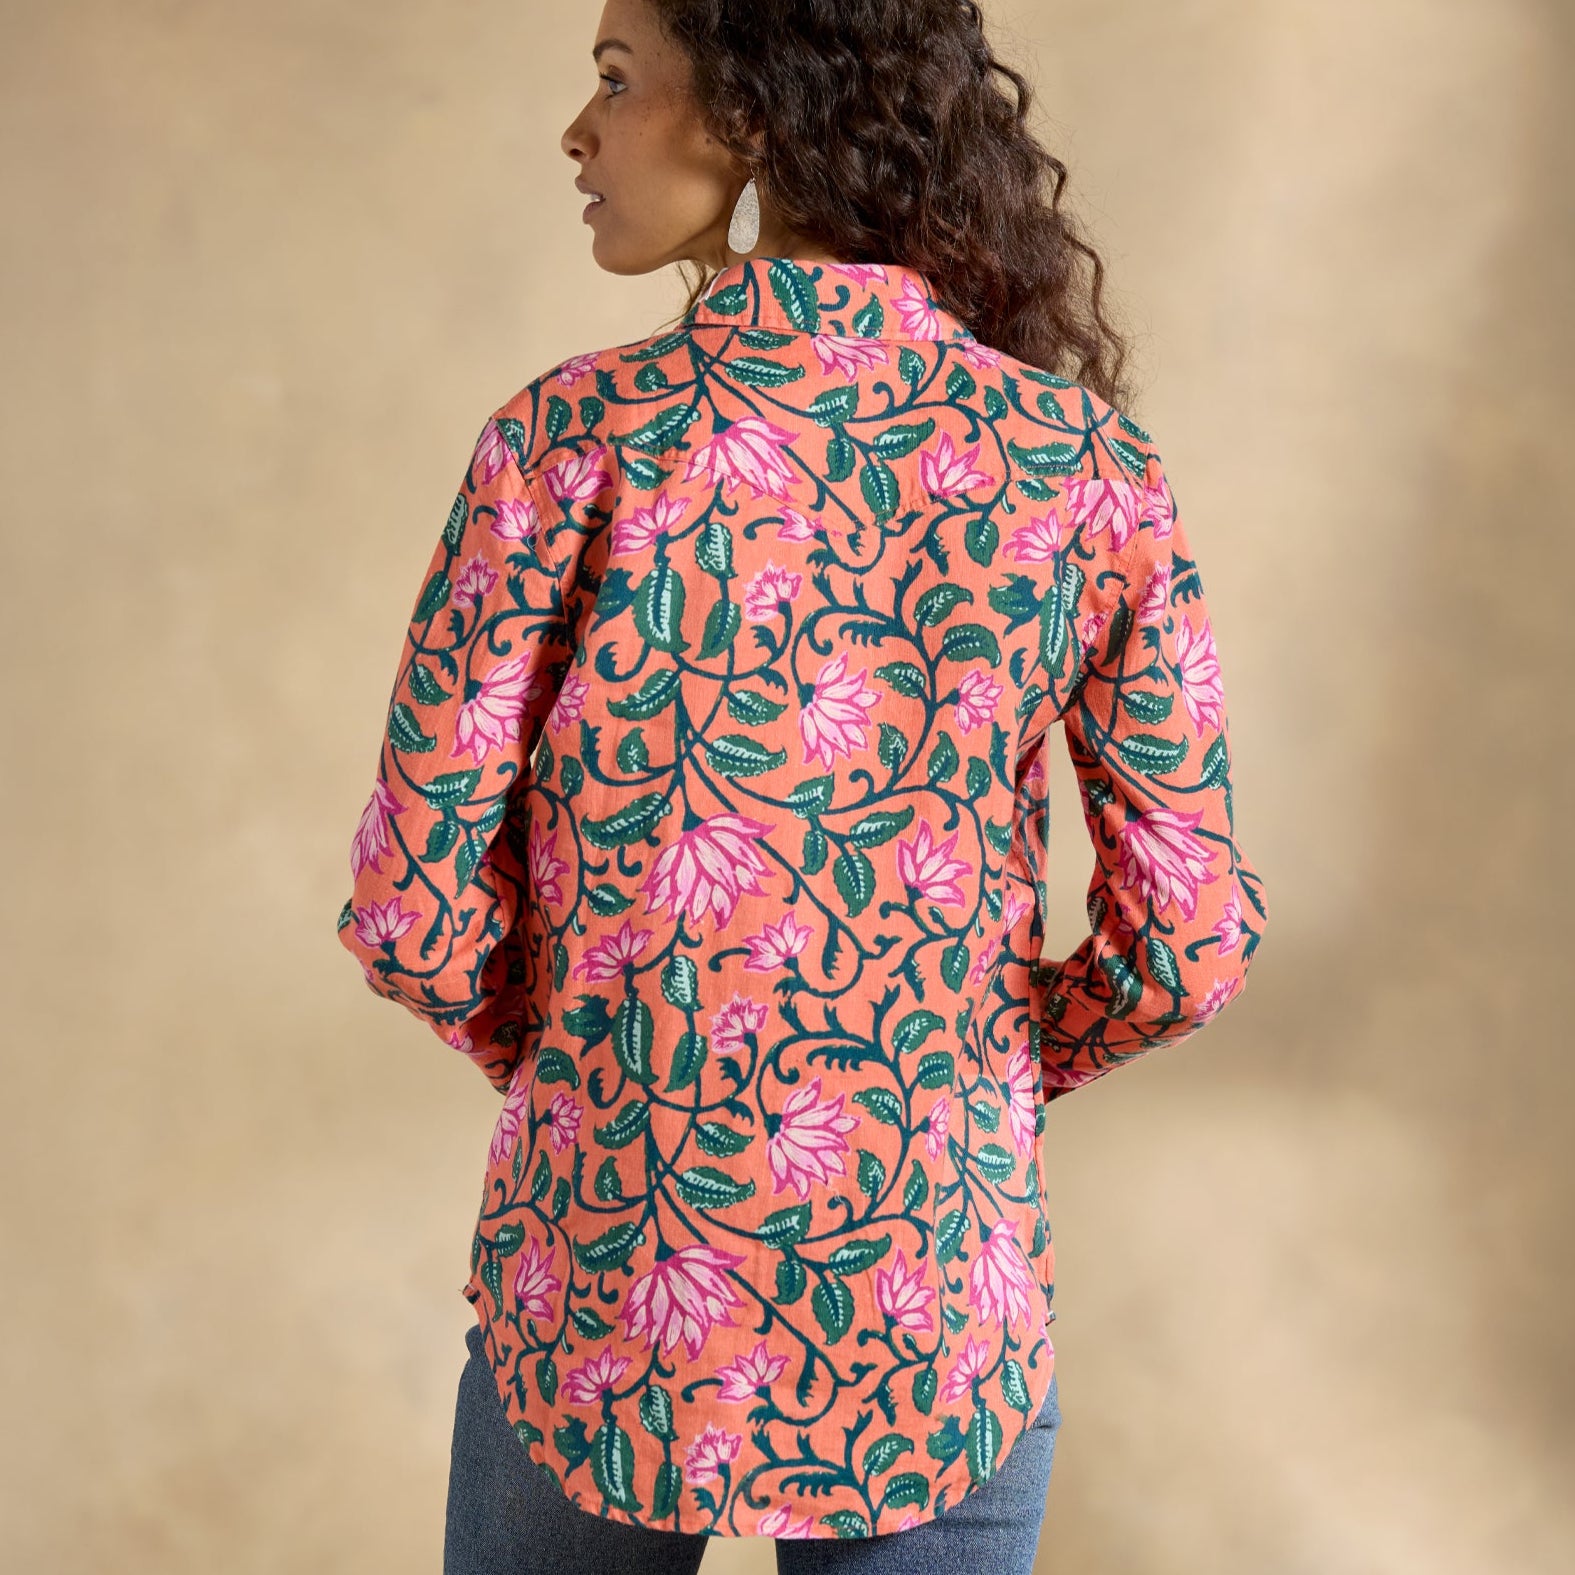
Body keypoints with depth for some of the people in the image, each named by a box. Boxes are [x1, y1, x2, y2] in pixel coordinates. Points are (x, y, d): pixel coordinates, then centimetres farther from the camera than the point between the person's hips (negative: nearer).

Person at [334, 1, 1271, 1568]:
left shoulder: (569, 440, -15)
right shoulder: (1087, 460, -9)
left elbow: (413, 912, -12)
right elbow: (1193, 941, -6)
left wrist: (543, 1050, 8)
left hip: (600, 1306, 0)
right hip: (942, 1337, 1)